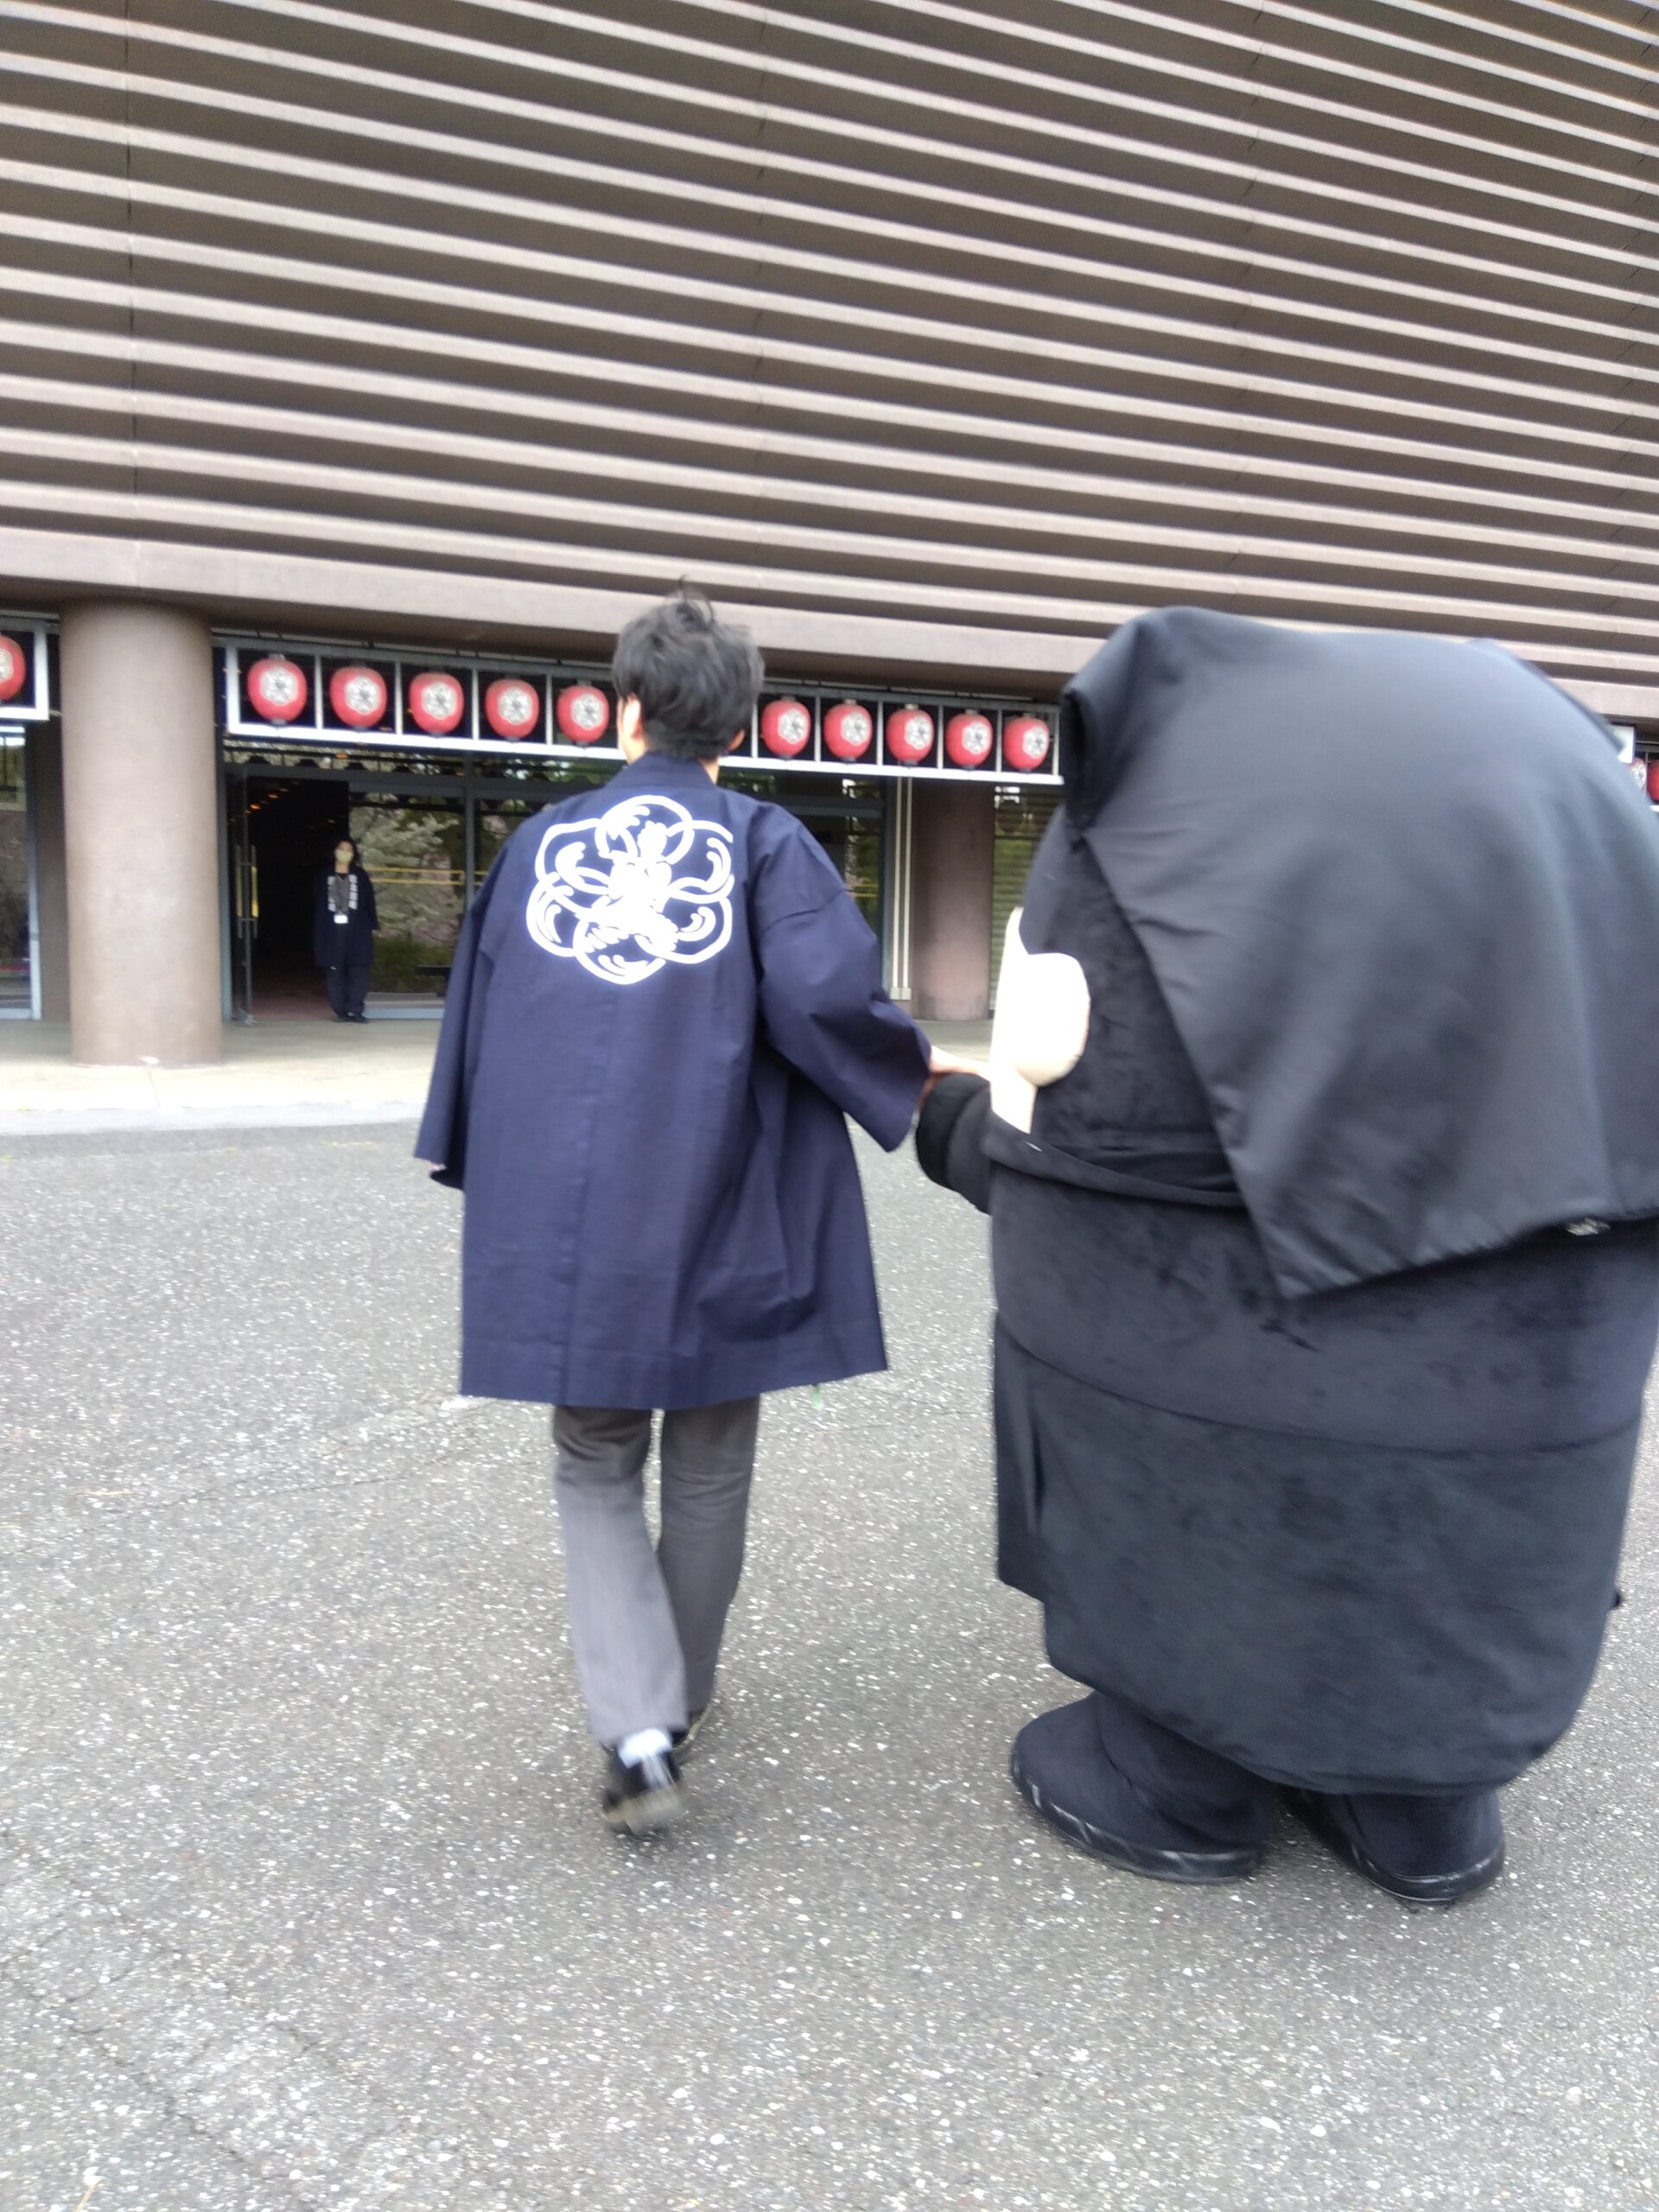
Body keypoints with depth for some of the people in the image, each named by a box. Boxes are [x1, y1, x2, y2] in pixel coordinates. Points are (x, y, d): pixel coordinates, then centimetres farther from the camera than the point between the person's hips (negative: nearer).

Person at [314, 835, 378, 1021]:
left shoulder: (360, 875, 8)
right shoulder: (325, 876, 9)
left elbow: (369, 901, 7)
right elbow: (318, 905, 8)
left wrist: (373, 926, 0)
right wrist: (317, 933, 2)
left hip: (357, 931, 0)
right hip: (332, 931, 0)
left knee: (358, 971, -6)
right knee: (334, 972, 0)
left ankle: (354, 1010, -4)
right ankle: (341, 1011, 5)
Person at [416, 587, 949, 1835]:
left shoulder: (540, 842, 7)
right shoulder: (762, 841, -3)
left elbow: (479, 1026, 12)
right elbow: (826, 998, -17)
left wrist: (491, 1178, 25)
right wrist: (915, 1068, 2)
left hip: (566, 1222, 2)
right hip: (718, 1216, -1)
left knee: (596, 1466, 14)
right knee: (707, 1469, 16)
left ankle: (636, 1731, -2)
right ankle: (680, 1703, 32)